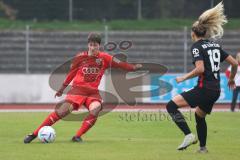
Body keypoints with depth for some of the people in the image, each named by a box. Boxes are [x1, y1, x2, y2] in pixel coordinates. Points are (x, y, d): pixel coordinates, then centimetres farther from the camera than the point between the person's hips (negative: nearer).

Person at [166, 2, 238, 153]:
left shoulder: (197, 46, -7)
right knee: (200, 116, 29)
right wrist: (231, 79, 29)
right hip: (216, 90, 8)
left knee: (171, 106, -6)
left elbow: (200, 69, -21)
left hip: (204, 88, -8)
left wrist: (183, 78, -10)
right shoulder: (216, 46, 13)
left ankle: (189, 135, -17)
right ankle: (203, 147, 34)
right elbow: (234, 63, 13)